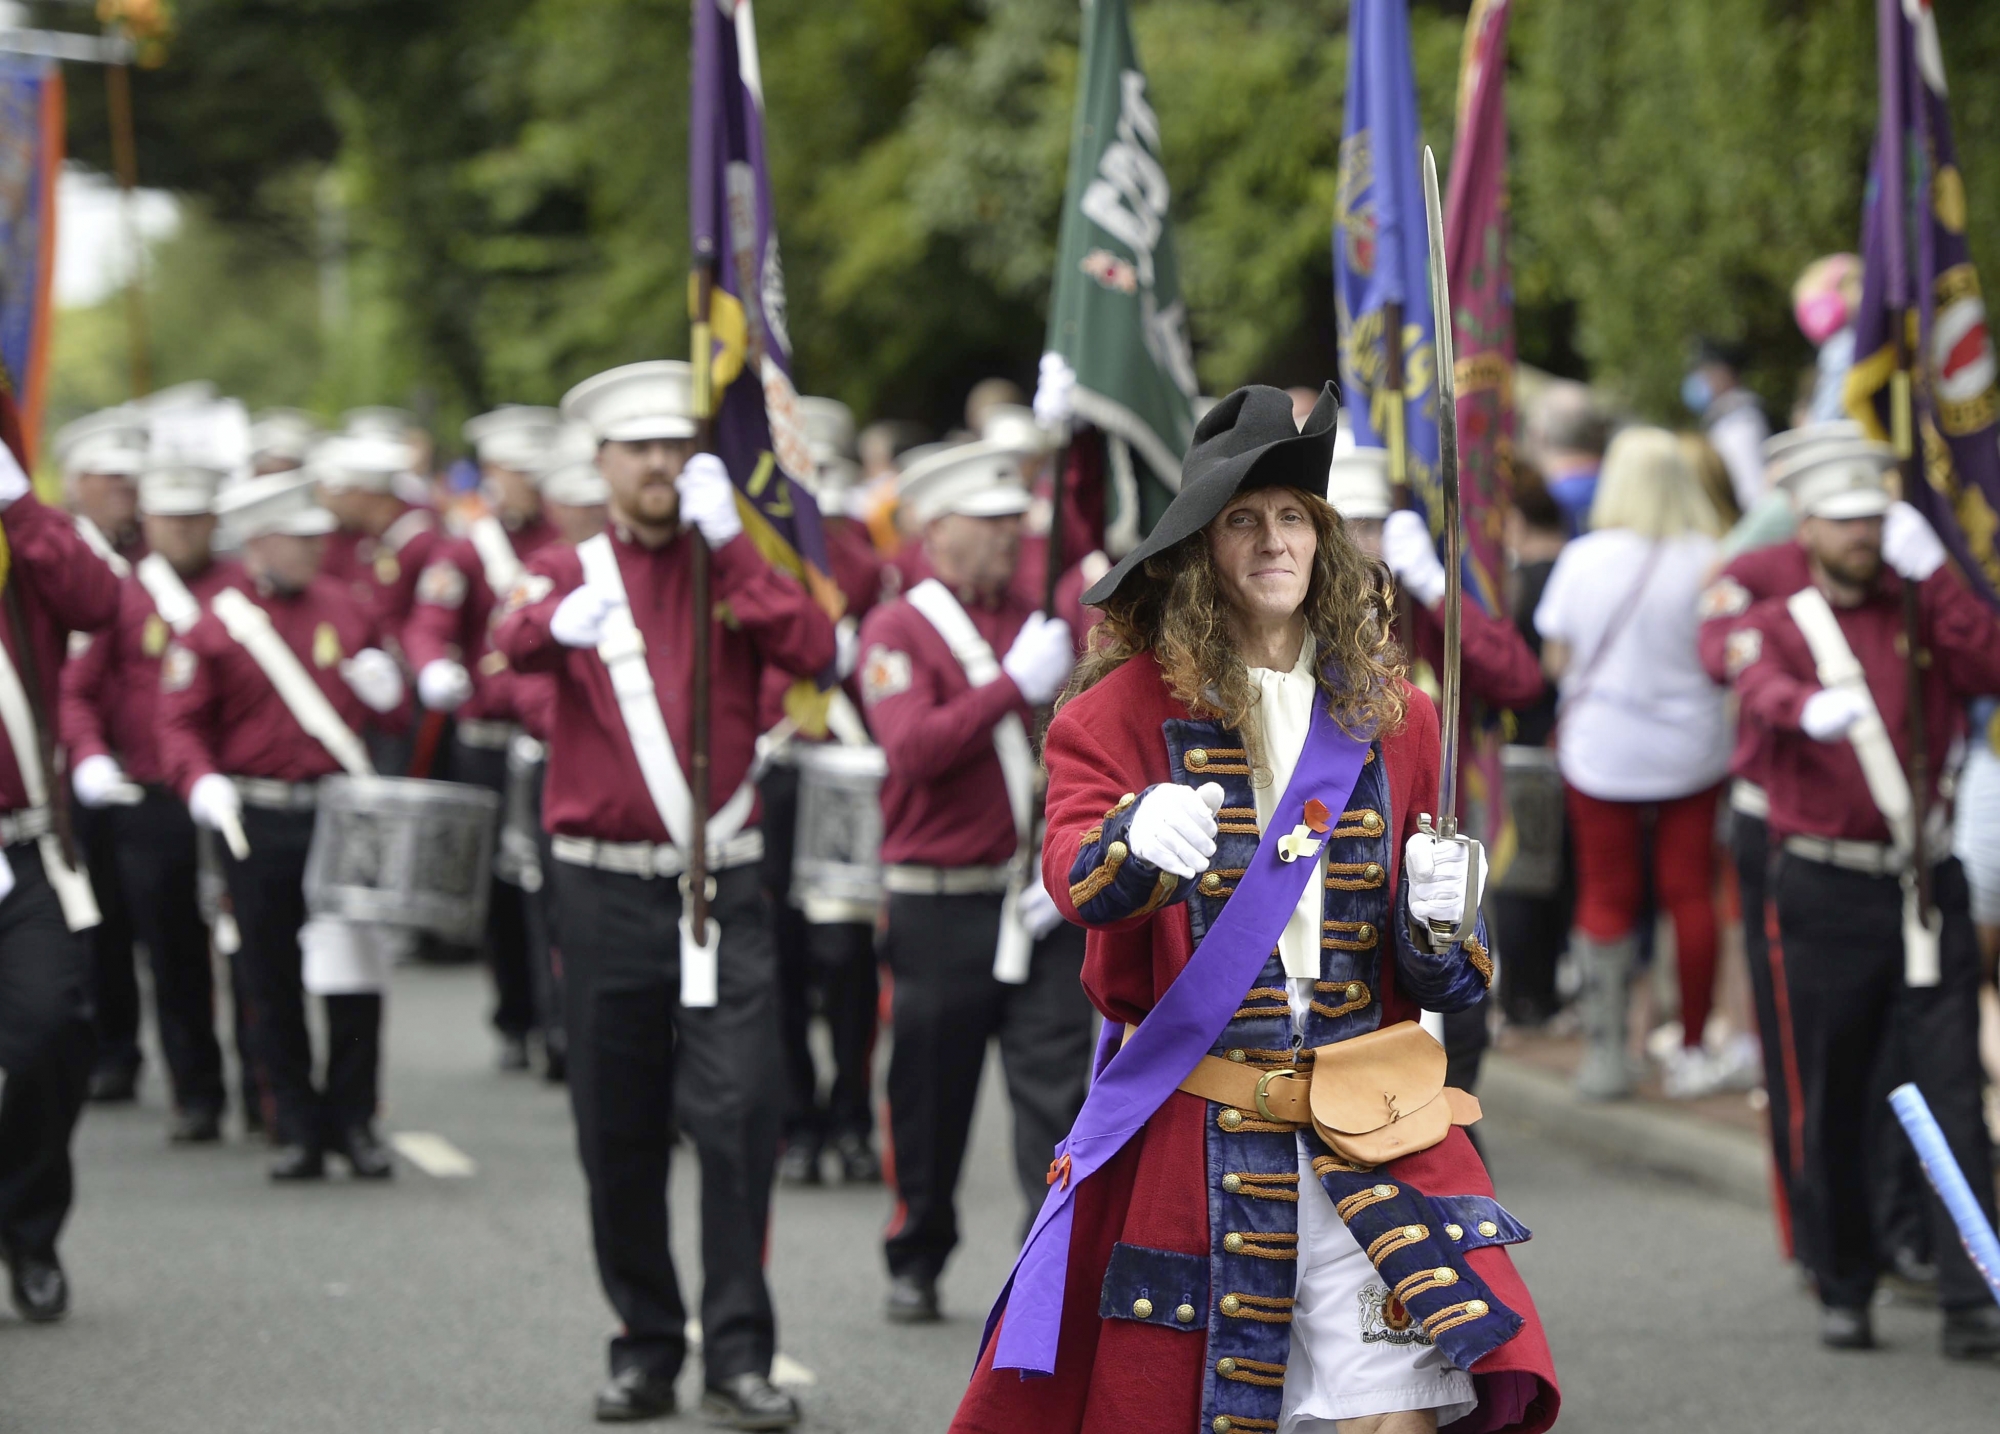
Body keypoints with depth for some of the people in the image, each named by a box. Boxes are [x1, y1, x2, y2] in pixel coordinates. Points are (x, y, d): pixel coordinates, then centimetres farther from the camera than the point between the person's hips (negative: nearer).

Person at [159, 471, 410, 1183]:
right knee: (273, 984, 4)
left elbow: (390, 710, 18)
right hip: (257, 824, -2)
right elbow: (182, 720, -3)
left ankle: (353, 1119, 6)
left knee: (354, 974, -6)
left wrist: (382, 689, -5)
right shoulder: (213, 628, 0)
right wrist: (202, 781, -21)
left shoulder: (345, 609, 10)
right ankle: (297, 1128, 13)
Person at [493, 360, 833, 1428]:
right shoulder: (570, 572, 6)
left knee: (738, 1116, -11)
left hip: (721, 888, -1)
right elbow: (512, 646, -16)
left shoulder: (736, 566, 7)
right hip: (607, 889, 1)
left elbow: (813, 650, -12)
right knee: (619, 1134, 6)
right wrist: (558, 620, -39)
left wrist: (731, 540, -17)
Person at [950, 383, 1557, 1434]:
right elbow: (1070, 866, -17)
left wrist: (1439, 922, -8)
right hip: (1189, 1137, -2)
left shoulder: (1392, 717, 12)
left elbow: (1444, 981, 16)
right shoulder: (1131, 705, 2)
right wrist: (1136, 843, -39)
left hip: (1370, 1132, 2)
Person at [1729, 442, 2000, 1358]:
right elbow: (1763, 689, -19)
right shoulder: (1776, 623, 4)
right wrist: (1811, 708, -42)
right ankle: (1843, 1291, 17)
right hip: (1827, 892, -1)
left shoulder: (1923, 611, 11)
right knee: (1831, 1102, 4)